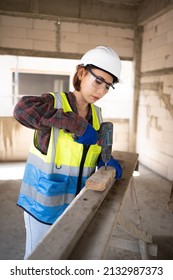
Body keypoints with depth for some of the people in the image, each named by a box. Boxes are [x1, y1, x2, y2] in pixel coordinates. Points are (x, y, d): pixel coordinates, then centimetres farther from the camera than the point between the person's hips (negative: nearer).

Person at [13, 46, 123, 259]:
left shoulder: (96, 114, 4)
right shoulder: (53, 102, -13)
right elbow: (23, 108, -34)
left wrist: (105, 160, -9)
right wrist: (78, 125, -34)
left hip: (75, 201, 6)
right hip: (45, 198, -5)